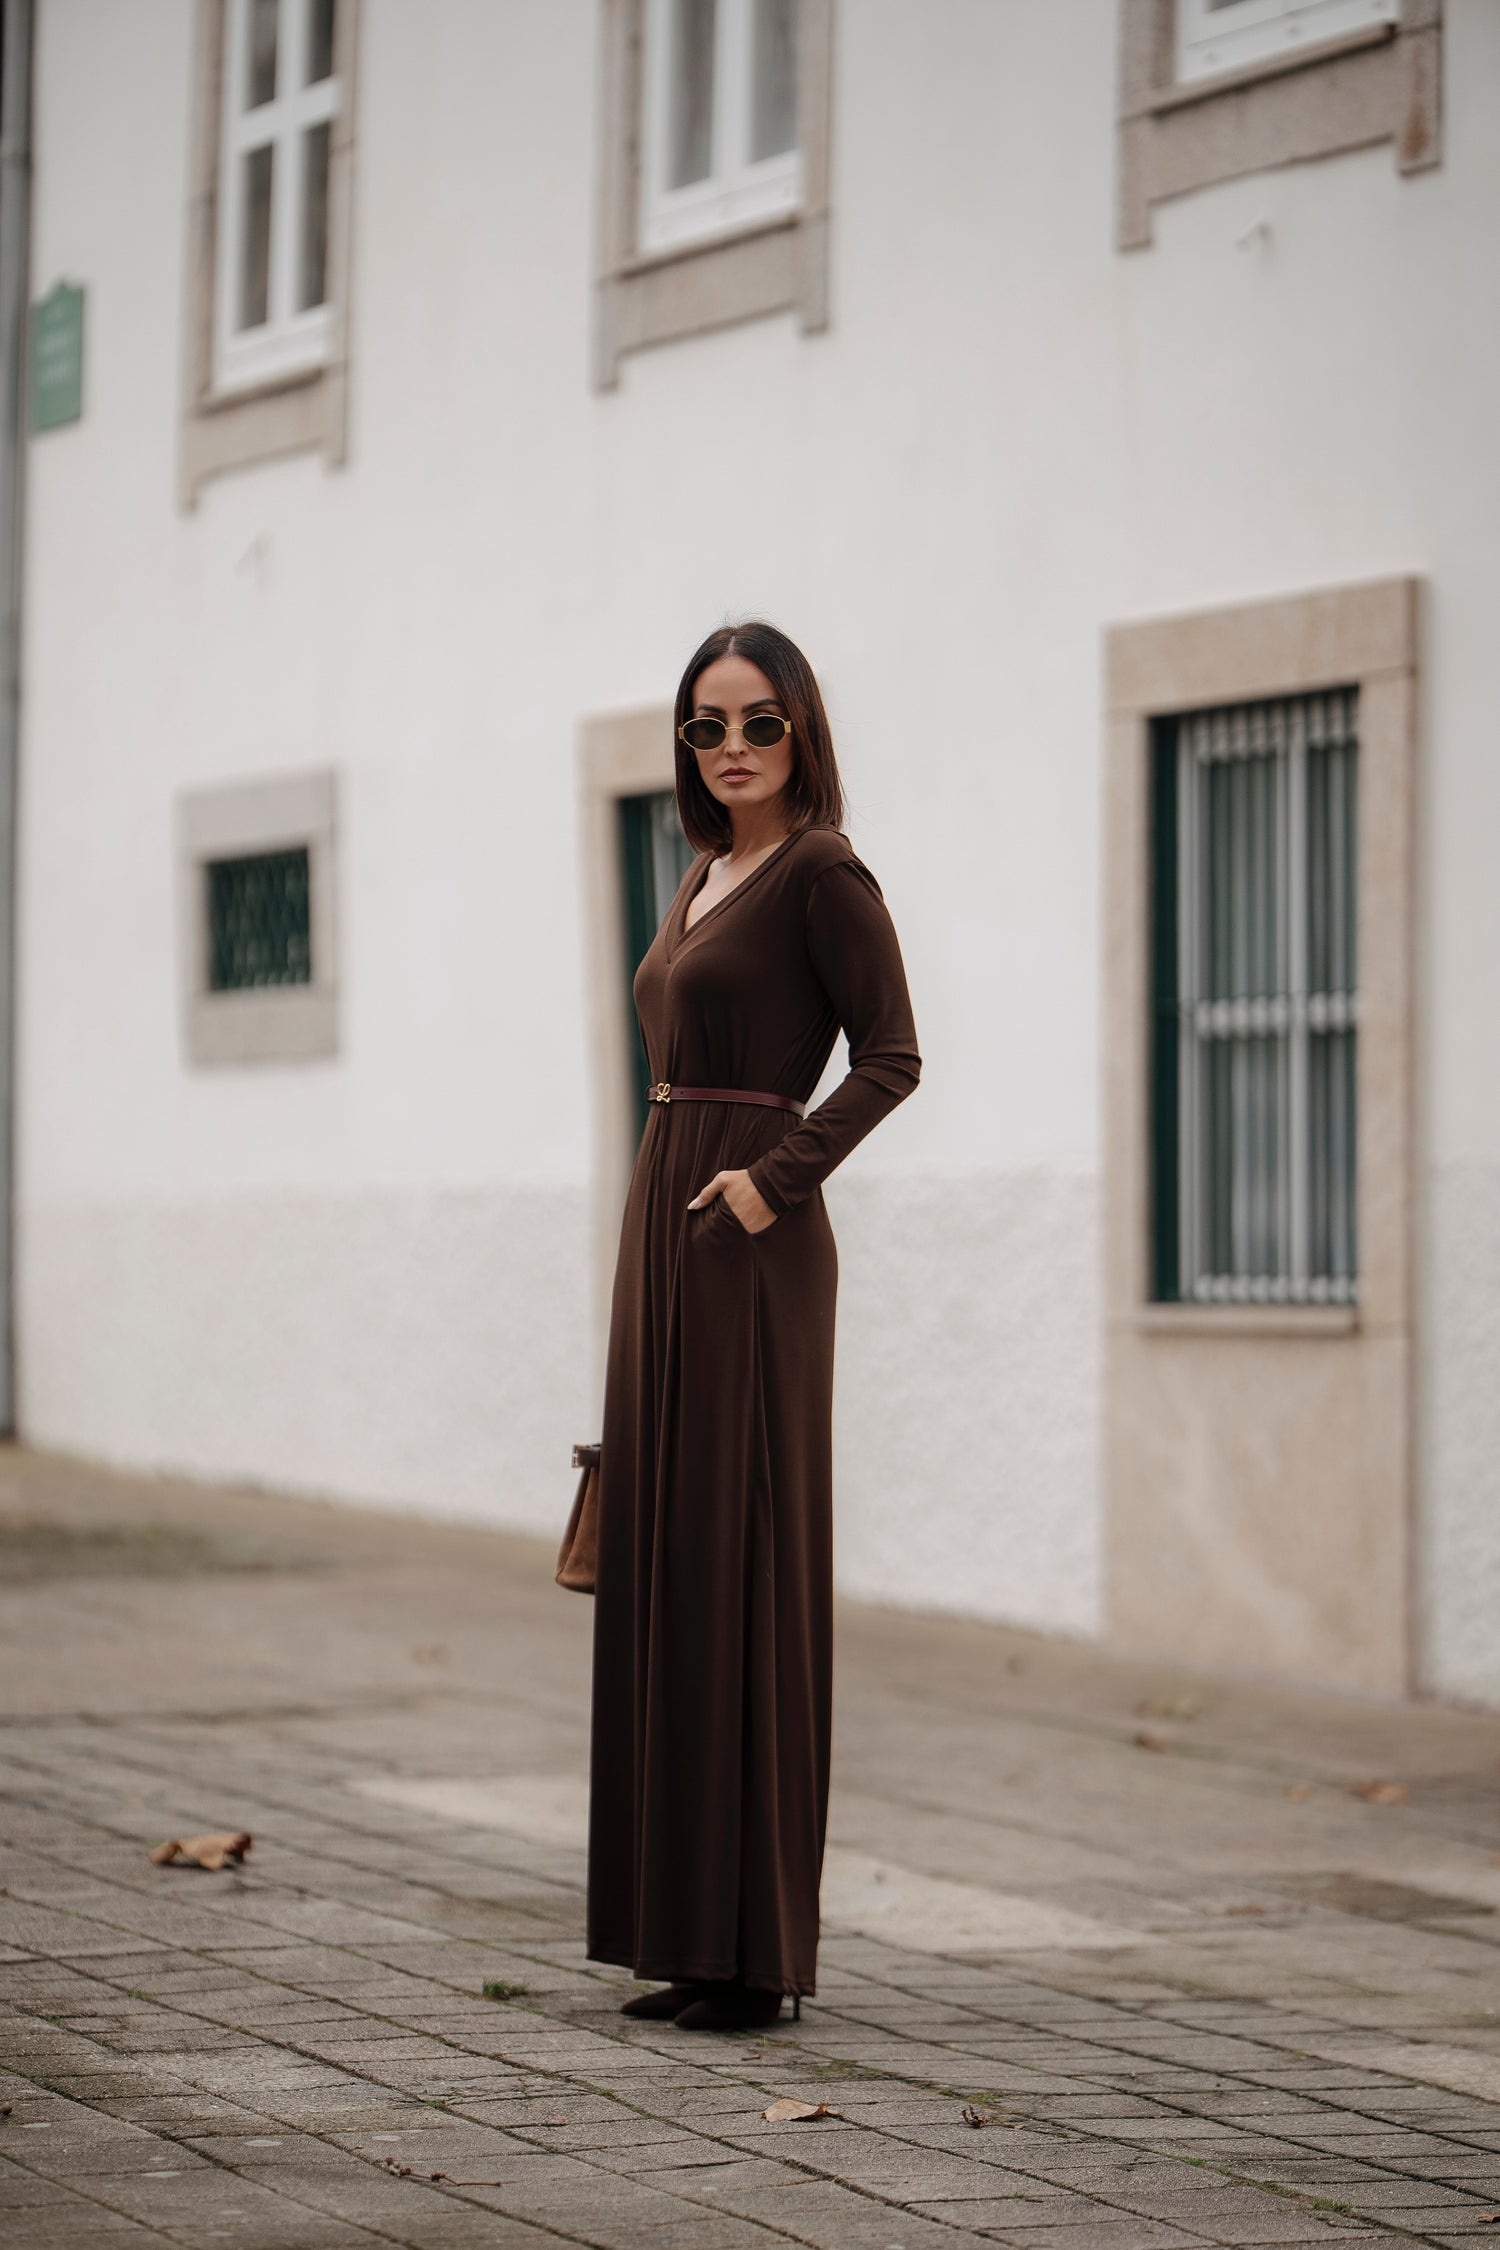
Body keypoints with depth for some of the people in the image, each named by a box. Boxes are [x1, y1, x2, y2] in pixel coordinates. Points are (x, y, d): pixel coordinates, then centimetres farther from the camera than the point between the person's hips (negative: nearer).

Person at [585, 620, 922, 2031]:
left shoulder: (820, 871, -8)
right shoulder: (705, 879, 17)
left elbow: (891, 1056, -13)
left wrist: (775, 1177, -21)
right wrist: (656, 1272, 19)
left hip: (750, 1243, -9)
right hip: (664, 1232, 9)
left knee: (740, 1568, -7)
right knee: (661, 1567, 8)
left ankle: (760, 1946, -3)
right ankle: (690, 1930, 13)